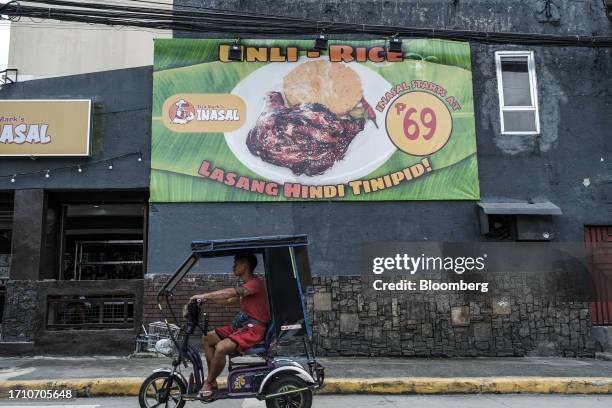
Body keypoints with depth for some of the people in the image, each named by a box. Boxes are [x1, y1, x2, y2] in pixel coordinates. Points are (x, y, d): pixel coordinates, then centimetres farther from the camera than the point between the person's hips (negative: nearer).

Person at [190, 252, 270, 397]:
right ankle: (212, 380, 11)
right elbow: (230, 301, 20)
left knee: (221, 347, -29)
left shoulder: (256, 282, -14)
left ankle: (208, 383, -6)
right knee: (207, 338, 9)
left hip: (255, 328, -11)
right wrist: (208, 298, 7)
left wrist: (204, 295, -23)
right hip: (241, 325, 11)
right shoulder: (246, 286, 19)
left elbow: (231, 292, -27)